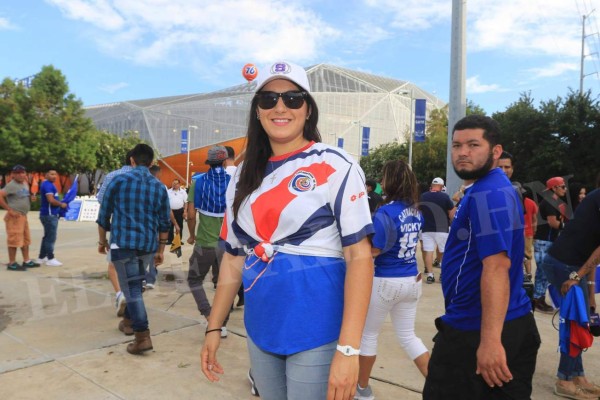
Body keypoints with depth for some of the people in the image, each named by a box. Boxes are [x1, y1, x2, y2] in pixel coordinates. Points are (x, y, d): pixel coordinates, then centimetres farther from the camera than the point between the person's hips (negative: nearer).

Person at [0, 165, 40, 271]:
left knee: (25, 239, 14)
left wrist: (30, 198, 5)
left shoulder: (24, 184, 13)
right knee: (14, 240, -5)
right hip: (15, 217, -9)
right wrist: (9, 210, -21)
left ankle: (27, 261, 23)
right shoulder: (11, 185, -13)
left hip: (23, 215, 9)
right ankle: (12, 263, 2)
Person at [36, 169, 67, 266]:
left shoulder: (50, 185, 17)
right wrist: (61, 204, -10)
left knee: (47, 237, 16)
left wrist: (60, 204, 11)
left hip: (50, 214, 11)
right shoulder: (47, 185, -15)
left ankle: (41, 258, 23)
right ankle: (50, 259, 1)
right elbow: (51, 200, -25)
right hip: (49, 215, -11)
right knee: (51, 237, -5)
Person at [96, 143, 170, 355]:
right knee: (135, 284, 22)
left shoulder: (119, 181, -2)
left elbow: (104, 214, 3)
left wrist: (102, 241, 15)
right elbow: (164, 223, 8)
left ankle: (143, 337, -9)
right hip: (148, 245, 4)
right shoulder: (159, 187, 6)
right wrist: (161, 249, 16)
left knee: (132, 288, -4)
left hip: (123, 243, -4)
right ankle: (128, 321, 38)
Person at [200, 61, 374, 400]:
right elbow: (234, 257, 12)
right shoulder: (244, 177, 7)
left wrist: (348, 348, -19)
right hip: (261, 331, 5)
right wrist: (214, 327, 10)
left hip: (317, 333, -5)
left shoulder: (335, 167, -9)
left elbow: (360, 257, -14)